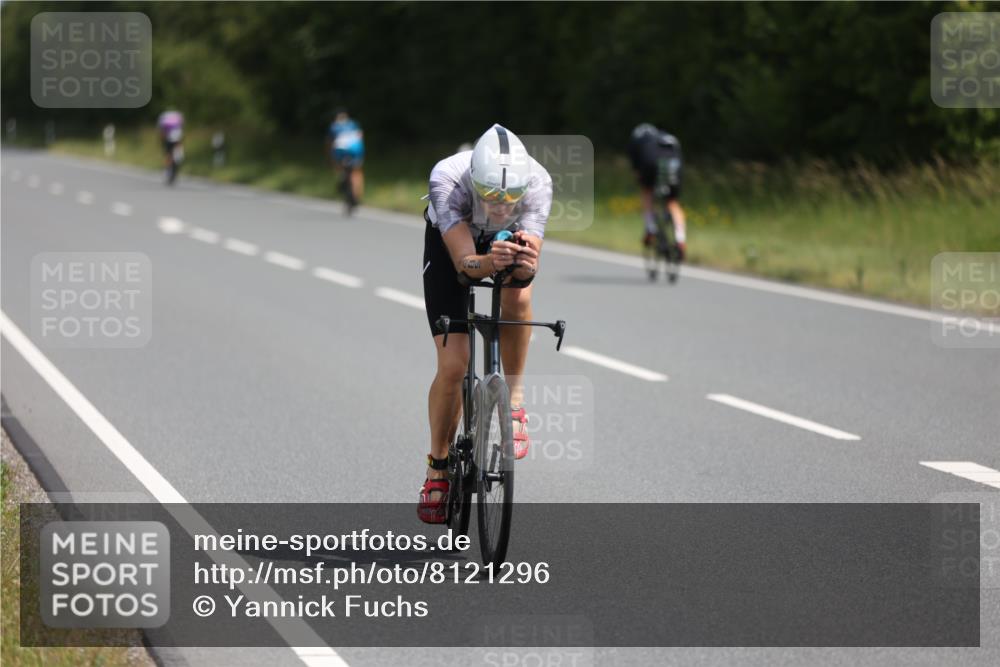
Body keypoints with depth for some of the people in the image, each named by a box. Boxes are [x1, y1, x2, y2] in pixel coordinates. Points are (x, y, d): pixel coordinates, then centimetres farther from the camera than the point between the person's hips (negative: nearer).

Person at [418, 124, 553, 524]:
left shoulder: (537, 181, -36)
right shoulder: (446, 178, -40)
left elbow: (529, 268, -38)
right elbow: (464, 261, -43)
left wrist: (525, 263, -61)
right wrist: (488, 262, -64)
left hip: (509, 240, 1)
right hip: (450, 240, -1)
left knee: (517, 298, -34)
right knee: (453, 365, -10)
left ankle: (513, 401, -9)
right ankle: (438, 465, 13)